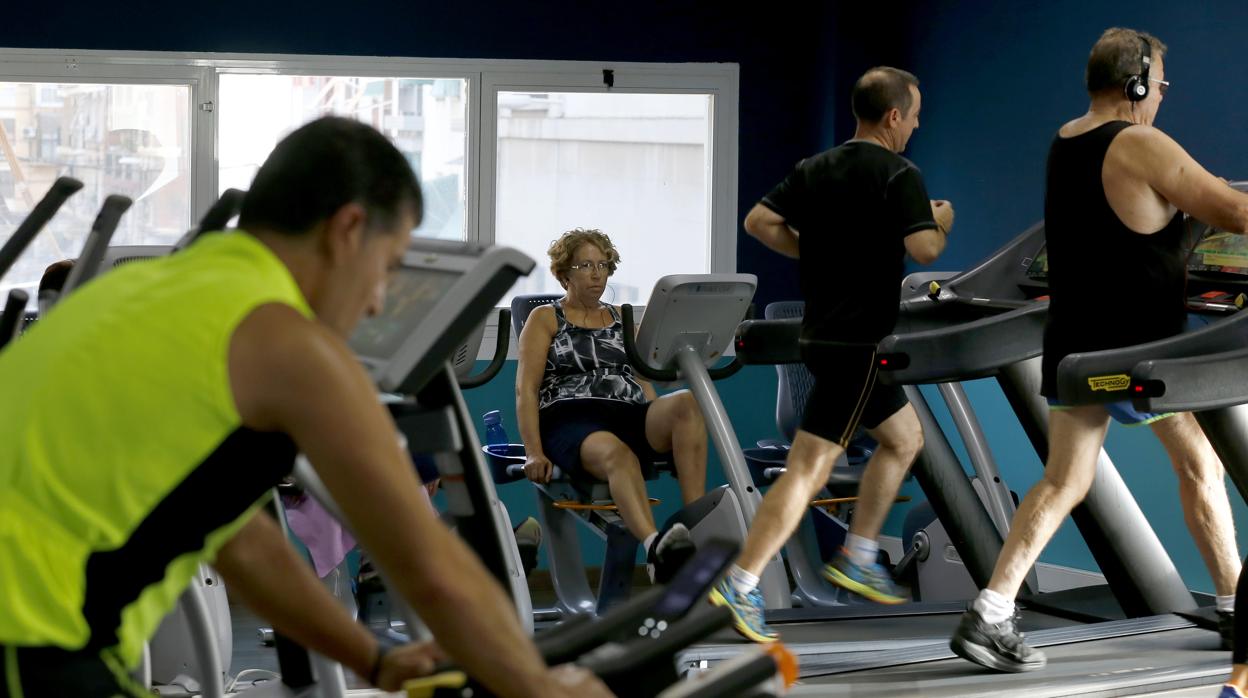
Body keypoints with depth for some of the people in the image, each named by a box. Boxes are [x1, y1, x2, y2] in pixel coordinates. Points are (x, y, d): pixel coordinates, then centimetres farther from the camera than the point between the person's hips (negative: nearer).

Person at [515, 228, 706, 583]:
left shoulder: (621, 319, 27)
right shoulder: (545, 319, 13)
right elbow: (526, 389, 3)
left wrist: (664, 428, 7)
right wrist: (534, 452, -11)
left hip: (629, 418, 4)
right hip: (570, 420, -4)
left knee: (686, 402, -29)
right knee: (615, 452, -40)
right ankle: (655, 549, -66)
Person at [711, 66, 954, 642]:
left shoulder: (815, 169, 10)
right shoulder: (899, 175, -12)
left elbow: (759, 222, 5)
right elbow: (924, 250, -21)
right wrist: (942, 222, 0)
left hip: (825, 331, 9)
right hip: (858, 341, -9)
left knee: (904, 438, 23)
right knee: (809, 468, -9)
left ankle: (856, 560, 24)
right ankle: (739, 587, -12)